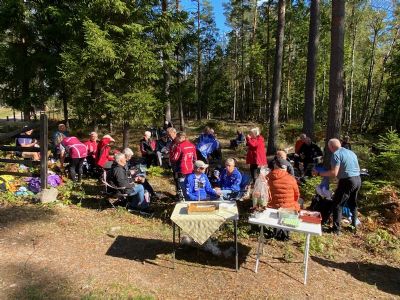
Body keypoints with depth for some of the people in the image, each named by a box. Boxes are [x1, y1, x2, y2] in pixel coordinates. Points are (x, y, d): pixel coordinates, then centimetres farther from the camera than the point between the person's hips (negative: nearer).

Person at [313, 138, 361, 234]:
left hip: (347, 181, -8)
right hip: (358, 179, 9)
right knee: (353, 203, 24)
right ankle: (354, 225, 34)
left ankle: (336, 229, 4)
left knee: (337, 204, 2)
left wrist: (319, 173, -11)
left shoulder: (336, 154, -11)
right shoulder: (351, 152, 15)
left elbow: (334, 173, -18)